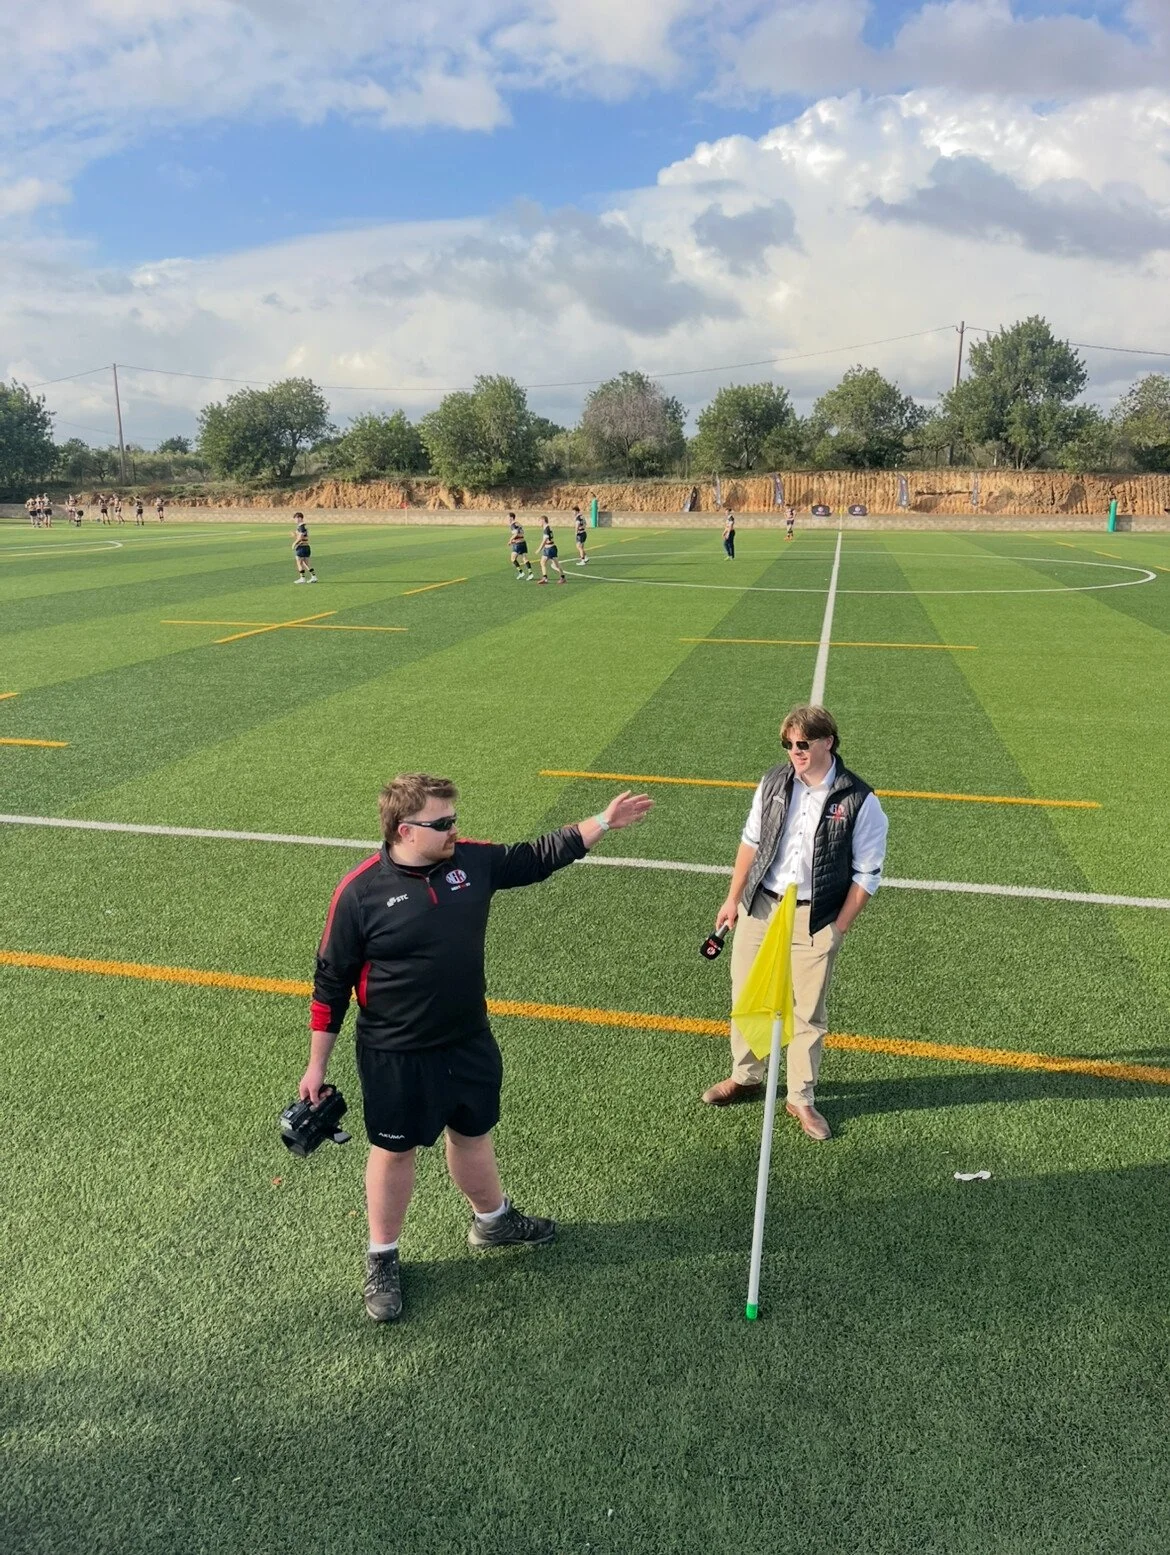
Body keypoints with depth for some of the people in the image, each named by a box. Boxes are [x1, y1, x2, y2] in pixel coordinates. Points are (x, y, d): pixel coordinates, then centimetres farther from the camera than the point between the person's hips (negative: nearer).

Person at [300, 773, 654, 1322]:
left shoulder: (473, 860, -8)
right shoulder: (360, 892, -21)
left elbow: (537, 857, 6)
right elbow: (331, 983, -12)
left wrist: (602, 822, 2)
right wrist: (316, 1066, -7)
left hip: (470, 1042, 5)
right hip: (396, 1057, -5)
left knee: (473, 1133, 24)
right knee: (395, 1151, 14)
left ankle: (493, 1220, 50)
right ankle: (382, 1259, 37)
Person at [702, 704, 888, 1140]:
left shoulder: (859, 801, -12)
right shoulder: (774, 782, -1)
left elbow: (867, 874, -6)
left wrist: (838, 928, -8)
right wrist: (733, 899, 9)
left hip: (815, 920, -3)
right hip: (758, 907, 4)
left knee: (807, 1012, 7)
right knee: (746, 996, 14)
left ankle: (801, 1099, 26)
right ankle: (745, 1078, 35)